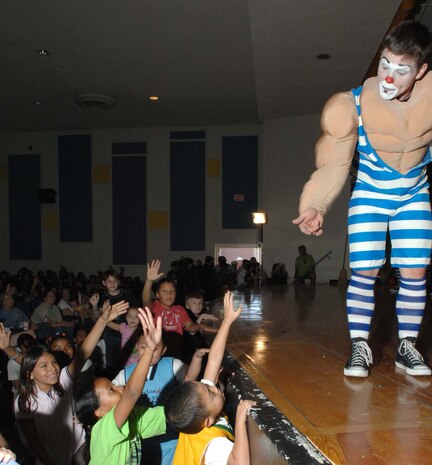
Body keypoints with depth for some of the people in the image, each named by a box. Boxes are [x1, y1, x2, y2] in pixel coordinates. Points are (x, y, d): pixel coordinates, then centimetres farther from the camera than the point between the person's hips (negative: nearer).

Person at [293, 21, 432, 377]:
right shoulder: (353, 105, -28)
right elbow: (334, 166, -21)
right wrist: (317, 207, -33)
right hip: (370, 194, -2)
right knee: (364, 272, -7)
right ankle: (360, 348, 8)